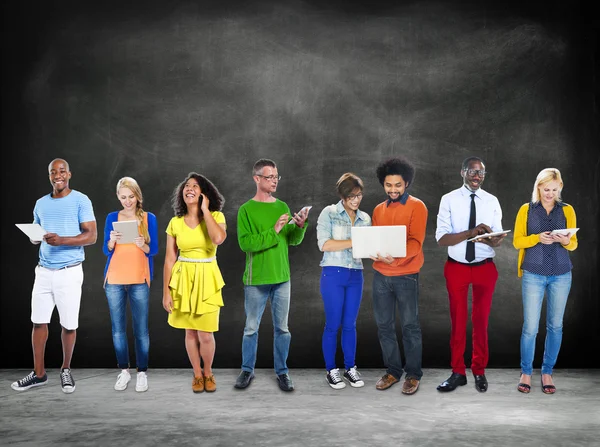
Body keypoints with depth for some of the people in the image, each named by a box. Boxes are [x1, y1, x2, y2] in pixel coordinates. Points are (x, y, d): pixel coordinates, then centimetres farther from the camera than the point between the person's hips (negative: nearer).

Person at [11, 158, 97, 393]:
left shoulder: (81, 200, -5)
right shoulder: (41, 204, 12)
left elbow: (91, 235, -10)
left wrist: (62, 240, -23)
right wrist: (34, 236, -4)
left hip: (69, 272, -4)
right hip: (44, 270, 4)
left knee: (69, 324, 2)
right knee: (39, 321, 4)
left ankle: (66, 370, 20)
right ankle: (38, 373, 14)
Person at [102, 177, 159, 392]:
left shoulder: (149, 218, 3)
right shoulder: (112, 217, 5)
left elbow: (154, 250, 0)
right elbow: (106, 250, 3)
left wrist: (142, 245, -21)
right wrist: (112, 241, -18)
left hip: (139, 281, -1)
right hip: (114, 280, 1)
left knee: (141, 328, -1)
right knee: (118, 328, 5)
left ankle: (142, 373, 8)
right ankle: (124, 370, 17)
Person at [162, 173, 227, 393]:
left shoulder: (216, 216, -5)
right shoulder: (175, 222, 1)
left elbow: (218, 239, -27)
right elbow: (169, 259, 2)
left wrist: (205, 210, -16)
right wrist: (166, 291, -1)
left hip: (207, 280, -2)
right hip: (183, 280, 2)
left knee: (205, 334, -1)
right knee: (190, 332, 10)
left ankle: (208, 373, 25)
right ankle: (197, 374, 29)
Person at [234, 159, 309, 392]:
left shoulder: (282, 207, 7)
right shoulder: (246, 209, -6)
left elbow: (293, 240, 4)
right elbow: (245, 243, -16)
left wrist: (300, 226, -16)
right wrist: (273, 231, -22)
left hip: (282, 278, 4)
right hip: (256, 279, -3)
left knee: (282, 328, 8)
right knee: (251, 327, 7)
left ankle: (282, 371, 19)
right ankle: (247, 370, 21)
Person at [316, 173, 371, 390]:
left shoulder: (365, 218, 10)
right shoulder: (329, 213, -4)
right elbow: (324, 244, -14)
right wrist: (354, 242, -19)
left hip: (356, 276, 4)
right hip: (333, 274, -4)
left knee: (350, 324, 11)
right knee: (333, 324, 2)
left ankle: (350, 367, 22)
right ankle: (331, 370, 15)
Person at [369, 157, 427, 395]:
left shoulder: (417, 206, -4)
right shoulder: (378, 209, 13)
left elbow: (416, 242, -13)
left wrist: (396, 256, -30)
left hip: (406, 275, -5)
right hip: (380, 275, 5)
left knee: (410, 326, 2)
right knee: (384, 325, 9)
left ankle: (413, 374, 13)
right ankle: (392, 371, 22)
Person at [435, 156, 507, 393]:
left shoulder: (492, 201, 0)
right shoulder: (449, 200, -7)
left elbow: (498, 239, -5)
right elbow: (441, 238, -15)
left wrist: (491, 239, -29)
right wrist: (471, 232, -29)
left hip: (485, 267, 1)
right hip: (456, 267, -1)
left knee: (481, 320, 11)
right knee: (457, 320, 9)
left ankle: (479, 371, 25)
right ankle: (458, 372, 20)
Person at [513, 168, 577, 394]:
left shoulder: (567, 210, 6)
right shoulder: (526, 210, 2)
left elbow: (573, 244, 6)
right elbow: (517, 241, 0)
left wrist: (566, 241, -17)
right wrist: (537, 238, -17)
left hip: (561, 275, 2)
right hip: (533, 274, -2)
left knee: (555, 325, 7)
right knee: (530, 326, -3)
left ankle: (547, 372, 18)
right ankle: (526, 373, 13)